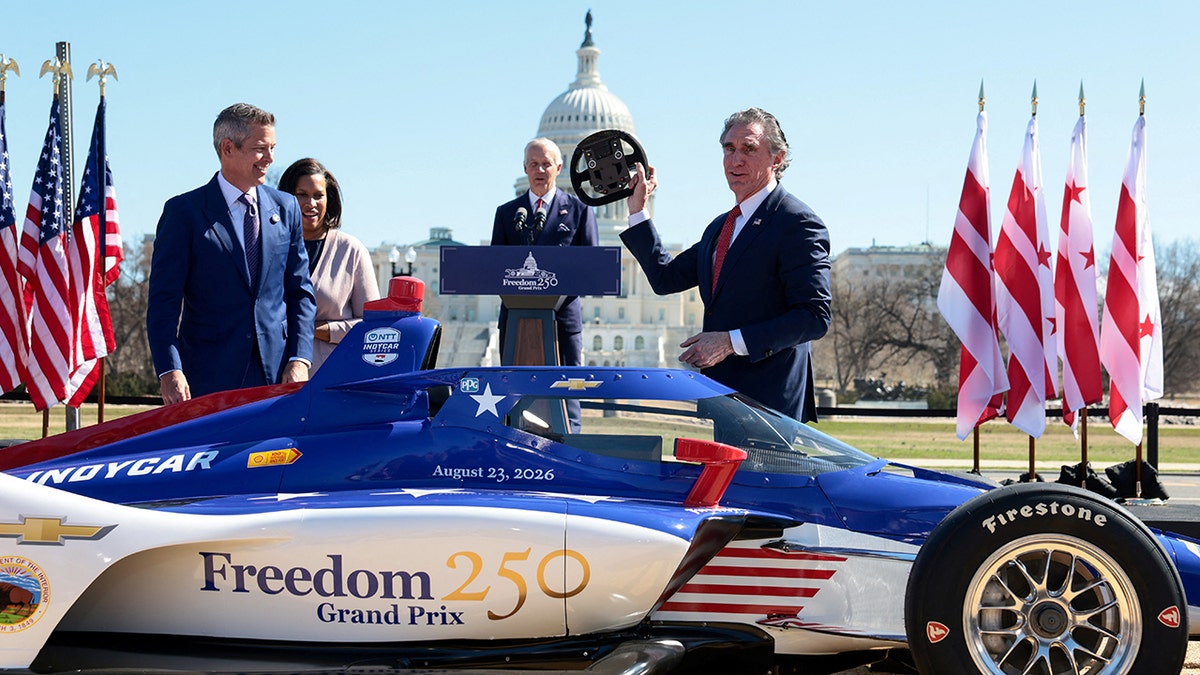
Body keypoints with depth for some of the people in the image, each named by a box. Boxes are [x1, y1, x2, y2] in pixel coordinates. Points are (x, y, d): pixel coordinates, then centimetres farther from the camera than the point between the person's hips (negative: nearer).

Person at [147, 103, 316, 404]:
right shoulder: (184, 211, 0)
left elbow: (300, 291, 12)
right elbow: (163, 300, -4)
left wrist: (300, 359, -1)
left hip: (277, 374, 3)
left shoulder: (286, 208, 12)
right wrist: (169, 371, -15)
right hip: (209, 378, -3)